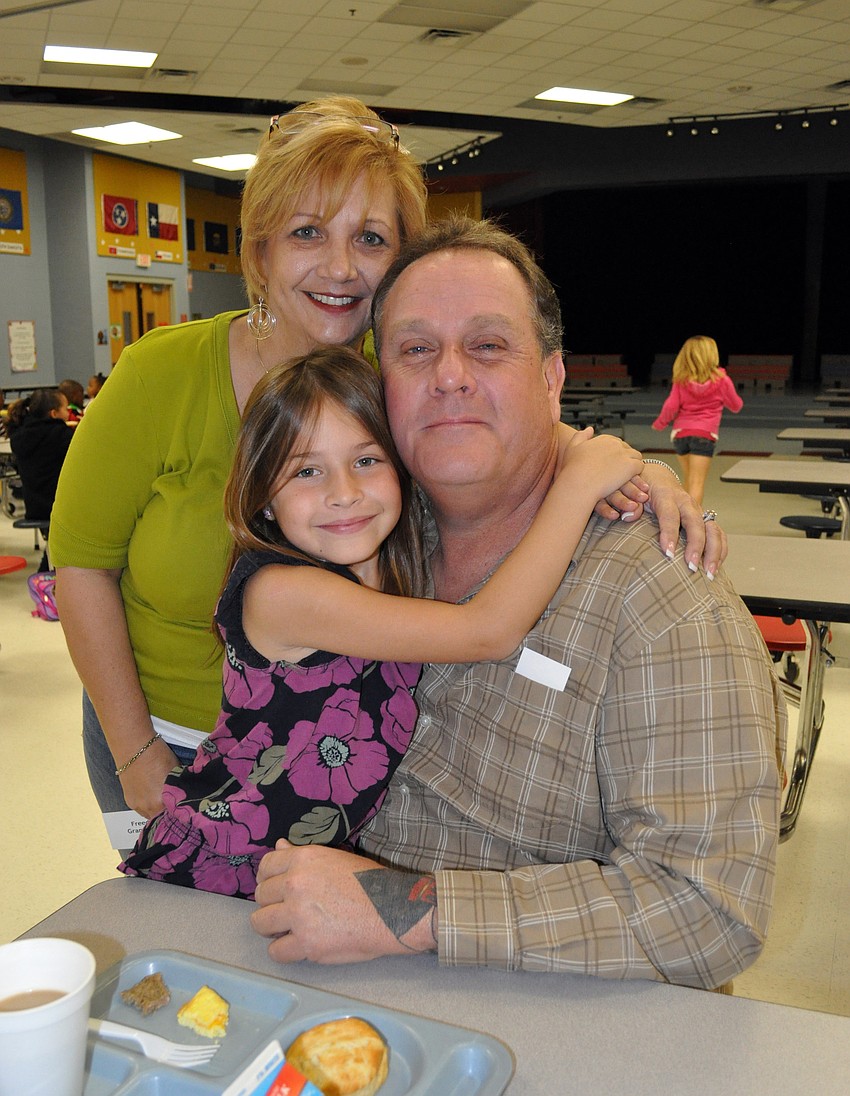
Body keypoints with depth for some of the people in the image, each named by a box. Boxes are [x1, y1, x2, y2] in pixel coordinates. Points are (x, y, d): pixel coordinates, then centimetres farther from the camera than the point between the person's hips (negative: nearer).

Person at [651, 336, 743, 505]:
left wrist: (660, 424, 13)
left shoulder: (681, 380, 3)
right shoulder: (722, 380, 0)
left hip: (681, 433, 3)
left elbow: (671, 406, -4)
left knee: (689, 480, 20)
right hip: (704, 434, -3)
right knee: (697, 482, -8)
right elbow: (735, 406, 12)